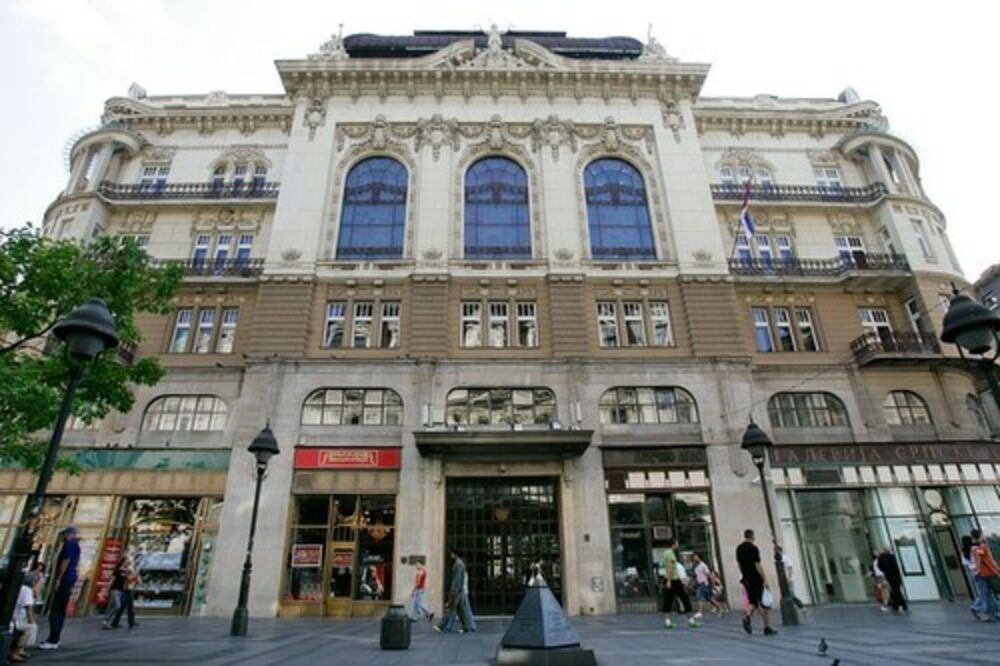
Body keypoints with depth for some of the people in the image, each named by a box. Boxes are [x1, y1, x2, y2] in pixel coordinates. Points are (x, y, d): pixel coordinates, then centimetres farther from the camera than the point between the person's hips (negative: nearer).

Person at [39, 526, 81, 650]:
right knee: (61, 610, 11)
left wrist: (58, 579, -18)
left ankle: (52, 641, -12)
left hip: (65, 579, -10)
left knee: (55, 610, -10)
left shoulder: (69, 544, -10)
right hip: (71, 579, 10)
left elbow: (65, 562, -18)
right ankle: (56, 639, 13)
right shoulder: (76, 546, 20)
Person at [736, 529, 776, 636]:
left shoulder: (739, 548, 9)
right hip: (757, 579, -6)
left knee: (753, 602, 14)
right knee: (765, 604, 6)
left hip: (747, 580, 6)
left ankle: (746, 617, -11)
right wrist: (765, 579, -16)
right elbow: (757, 565, -19)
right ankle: (767, 628, 10)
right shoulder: (753, 548, -14)